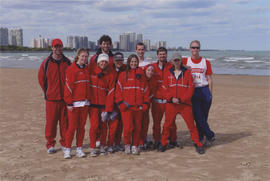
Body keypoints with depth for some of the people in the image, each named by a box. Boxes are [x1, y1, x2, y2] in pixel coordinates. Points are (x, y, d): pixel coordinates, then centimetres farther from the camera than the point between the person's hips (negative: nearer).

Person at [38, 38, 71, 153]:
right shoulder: (46, 62, 1)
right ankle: (50, 145, 14)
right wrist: (47, 91, 8)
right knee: (51, 122, 2)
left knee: (65, 122, 6)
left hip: (65, 98, 2)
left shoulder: (67, 62, 6)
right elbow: (41, 78, 8)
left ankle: (64, 143, 19)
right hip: (51, 98, -1)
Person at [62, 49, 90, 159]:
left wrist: (89, 99, 7)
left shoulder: (87, 69, 12)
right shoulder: (71, 69, -6)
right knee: (72, 127, -3)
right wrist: (69, 103, -12)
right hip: (74, 103, -5)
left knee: (81, 126, 9)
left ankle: (79, 149, 18)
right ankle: (67, 149, 9)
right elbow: (68, 86, -8)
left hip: (85, 102, 5)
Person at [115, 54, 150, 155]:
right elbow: (118, 90, 3)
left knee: (137, 128, 5)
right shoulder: (123, 75, 6)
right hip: (126, 107, -2)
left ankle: (135, 146, 21)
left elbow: (146, 90, 13)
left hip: (138, 107, 3)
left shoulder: (141, 75, 12)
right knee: (128, 127, -9)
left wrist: (145, 103, 5)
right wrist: (121, 103, -5)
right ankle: (127, 145, 14)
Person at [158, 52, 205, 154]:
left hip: (185, 104, -1)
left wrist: (181, 99, -11)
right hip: (171, 104, 2)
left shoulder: (187, 72, 4)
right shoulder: (168, 73, 9)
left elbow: (191, 89, -2)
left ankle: (198, 145, 12)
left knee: (191, 124, 0)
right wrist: (171, 98, -10)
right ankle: (163, 144, 22)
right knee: (167, 124, 7)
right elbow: (164, 88, 6)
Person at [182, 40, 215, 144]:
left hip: (205, 90, 1)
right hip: (192, 92, -1)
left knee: (204, 117, 4)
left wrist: (210, 93, 2)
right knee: (198, 117, -5)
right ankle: (210, 135, 8)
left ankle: (200, 138, 18)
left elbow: (209, 79, 8)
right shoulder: (185, 61, 7)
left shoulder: (206, 62, 8)